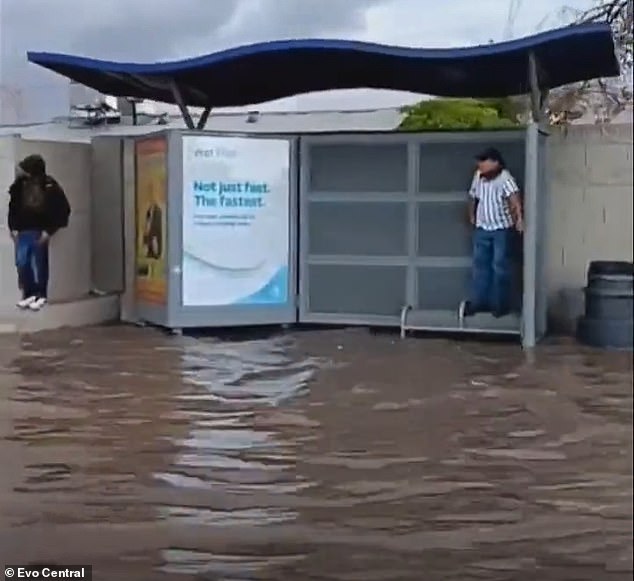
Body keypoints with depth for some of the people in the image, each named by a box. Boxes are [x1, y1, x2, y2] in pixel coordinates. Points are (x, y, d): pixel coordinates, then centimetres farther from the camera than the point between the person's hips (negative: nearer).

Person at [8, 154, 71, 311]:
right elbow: (13, 207, 8)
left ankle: (40, 295, 13)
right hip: (23, 231, 4)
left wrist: (49, 231, -13)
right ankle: (29, 294, 15)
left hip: (41, 232, -4)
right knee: (22, 263, 2)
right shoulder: (20, 184, -4)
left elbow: (63, 210, -11)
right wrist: (13, 227, 1)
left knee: (39, 264, 0)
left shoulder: (51, 187, -14)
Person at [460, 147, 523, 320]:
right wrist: (472, 216, 24)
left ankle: (501, 305, 6)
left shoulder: (505, 178, -21)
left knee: (501, 266, -3)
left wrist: (519, 217, -50)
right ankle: (478, 302, 15)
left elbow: (514, 197, -36)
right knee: (480, 265, 7)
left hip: (502, 229, -6)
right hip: (482, 228, 6)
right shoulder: (478, 176, -1)